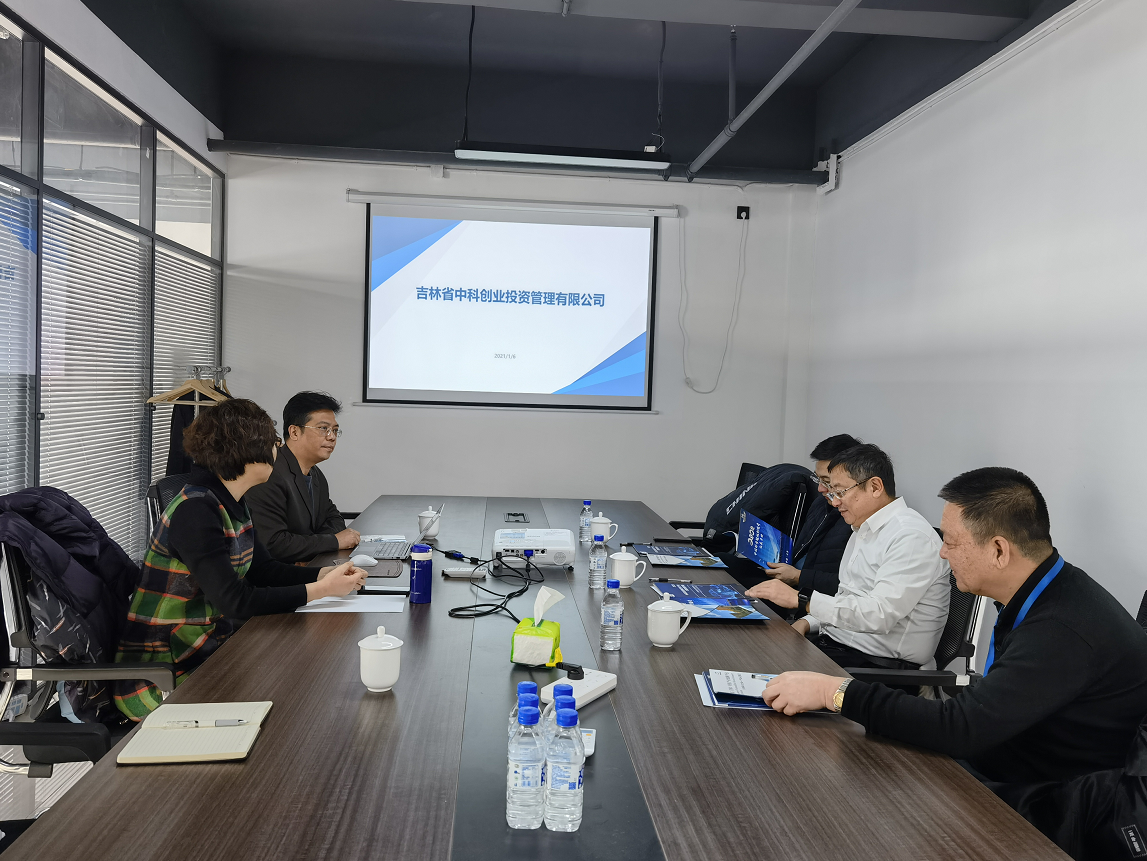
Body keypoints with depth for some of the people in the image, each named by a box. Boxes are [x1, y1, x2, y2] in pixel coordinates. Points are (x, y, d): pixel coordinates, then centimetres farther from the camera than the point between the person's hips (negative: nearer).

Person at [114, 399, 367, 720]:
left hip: (209, 650, 9)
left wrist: (327, 573, -3)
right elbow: (236, 601, -26)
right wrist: (320, 589, -21)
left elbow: (262, 569, 12)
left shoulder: (231, 504, 6)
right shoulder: (195, 512, -24)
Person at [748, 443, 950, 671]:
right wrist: (806, 623, 3)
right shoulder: (863, 530, 17)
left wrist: (800, 599, -25)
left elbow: (879, 614, -26)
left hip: (880, 661, -9)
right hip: (834, 643, 9)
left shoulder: (911, 536, -16)